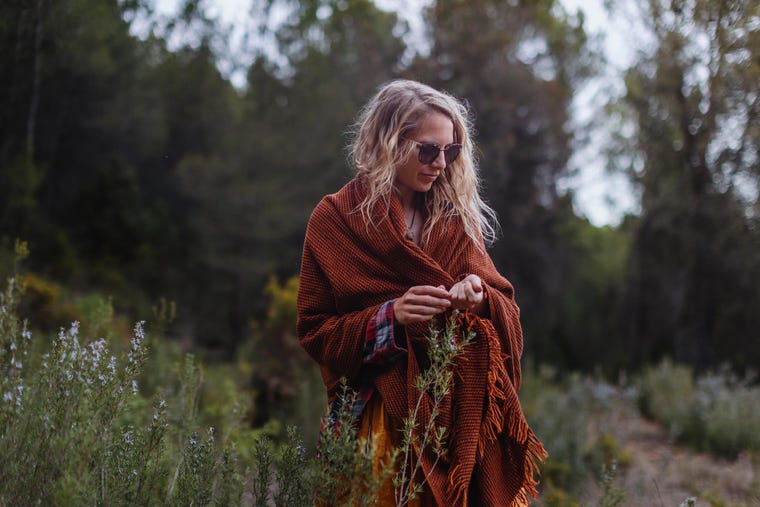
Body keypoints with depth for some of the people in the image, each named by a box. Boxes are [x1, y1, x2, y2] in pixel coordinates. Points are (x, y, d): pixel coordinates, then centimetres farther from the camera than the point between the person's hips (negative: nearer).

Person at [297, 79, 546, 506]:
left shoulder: (458, 217, 9)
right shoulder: (335, 220, -2)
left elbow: (507, 310, 4)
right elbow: (313, 331, -4)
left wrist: (480, 298, -18)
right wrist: (388, 317, -19)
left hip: (464, 411, 3)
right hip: (381, 414, -3)